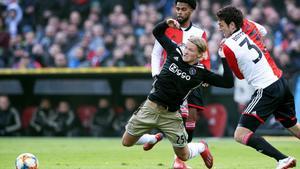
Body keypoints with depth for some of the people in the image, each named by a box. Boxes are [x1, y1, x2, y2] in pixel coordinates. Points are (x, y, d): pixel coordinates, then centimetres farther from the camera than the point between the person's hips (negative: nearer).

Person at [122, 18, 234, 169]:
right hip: (150, 107, 2)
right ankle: (155, 138, 36)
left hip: (170, 115, -2)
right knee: (127, 142, 8)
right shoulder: (175, 52, -2)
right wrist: (167, 24, -9)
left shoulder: (200, 73, -8)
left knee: (183, 156, 6)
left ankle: (201, 147, 40)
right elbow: (157, 32, 10)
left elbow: (228, 83, -12)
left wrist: (224, 58, -16)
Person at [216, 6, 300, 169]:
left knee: (240, 134, -8)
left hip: (267, 91, -8)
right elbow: (263, 31, 31)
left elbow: (240, 75, 4)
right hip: (281, 82, 8)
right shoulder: (248, 26, 6)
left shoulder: (227, 47, -11)